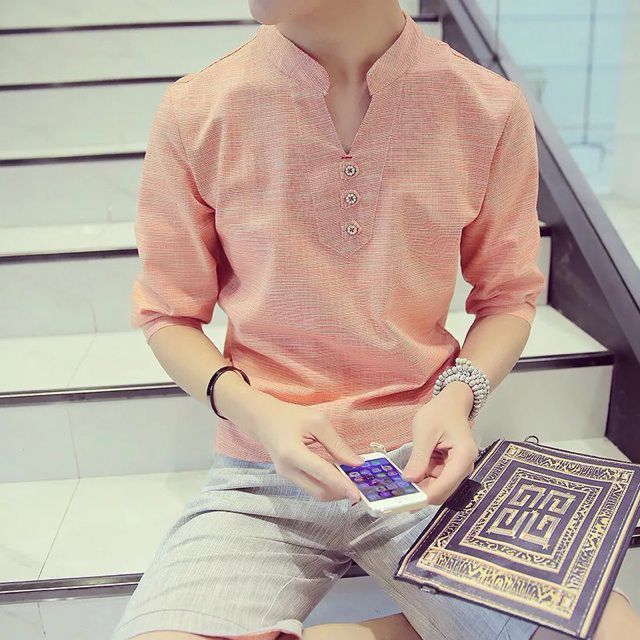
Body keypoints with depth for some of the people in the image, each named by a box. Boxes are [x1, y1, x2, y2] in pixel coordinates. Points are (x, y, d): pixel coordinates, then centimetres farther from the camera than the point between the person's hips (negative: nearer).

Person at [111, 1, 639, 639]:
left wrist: (460, 392, -11)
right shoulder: (193, 112, -6)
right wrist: (255, 413, -14)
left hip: (424, 463, 1)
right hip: (263, 473, 1)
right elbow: (167, 316, 3)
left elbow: (507, 295, 8)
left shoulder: (490, 108, -4)